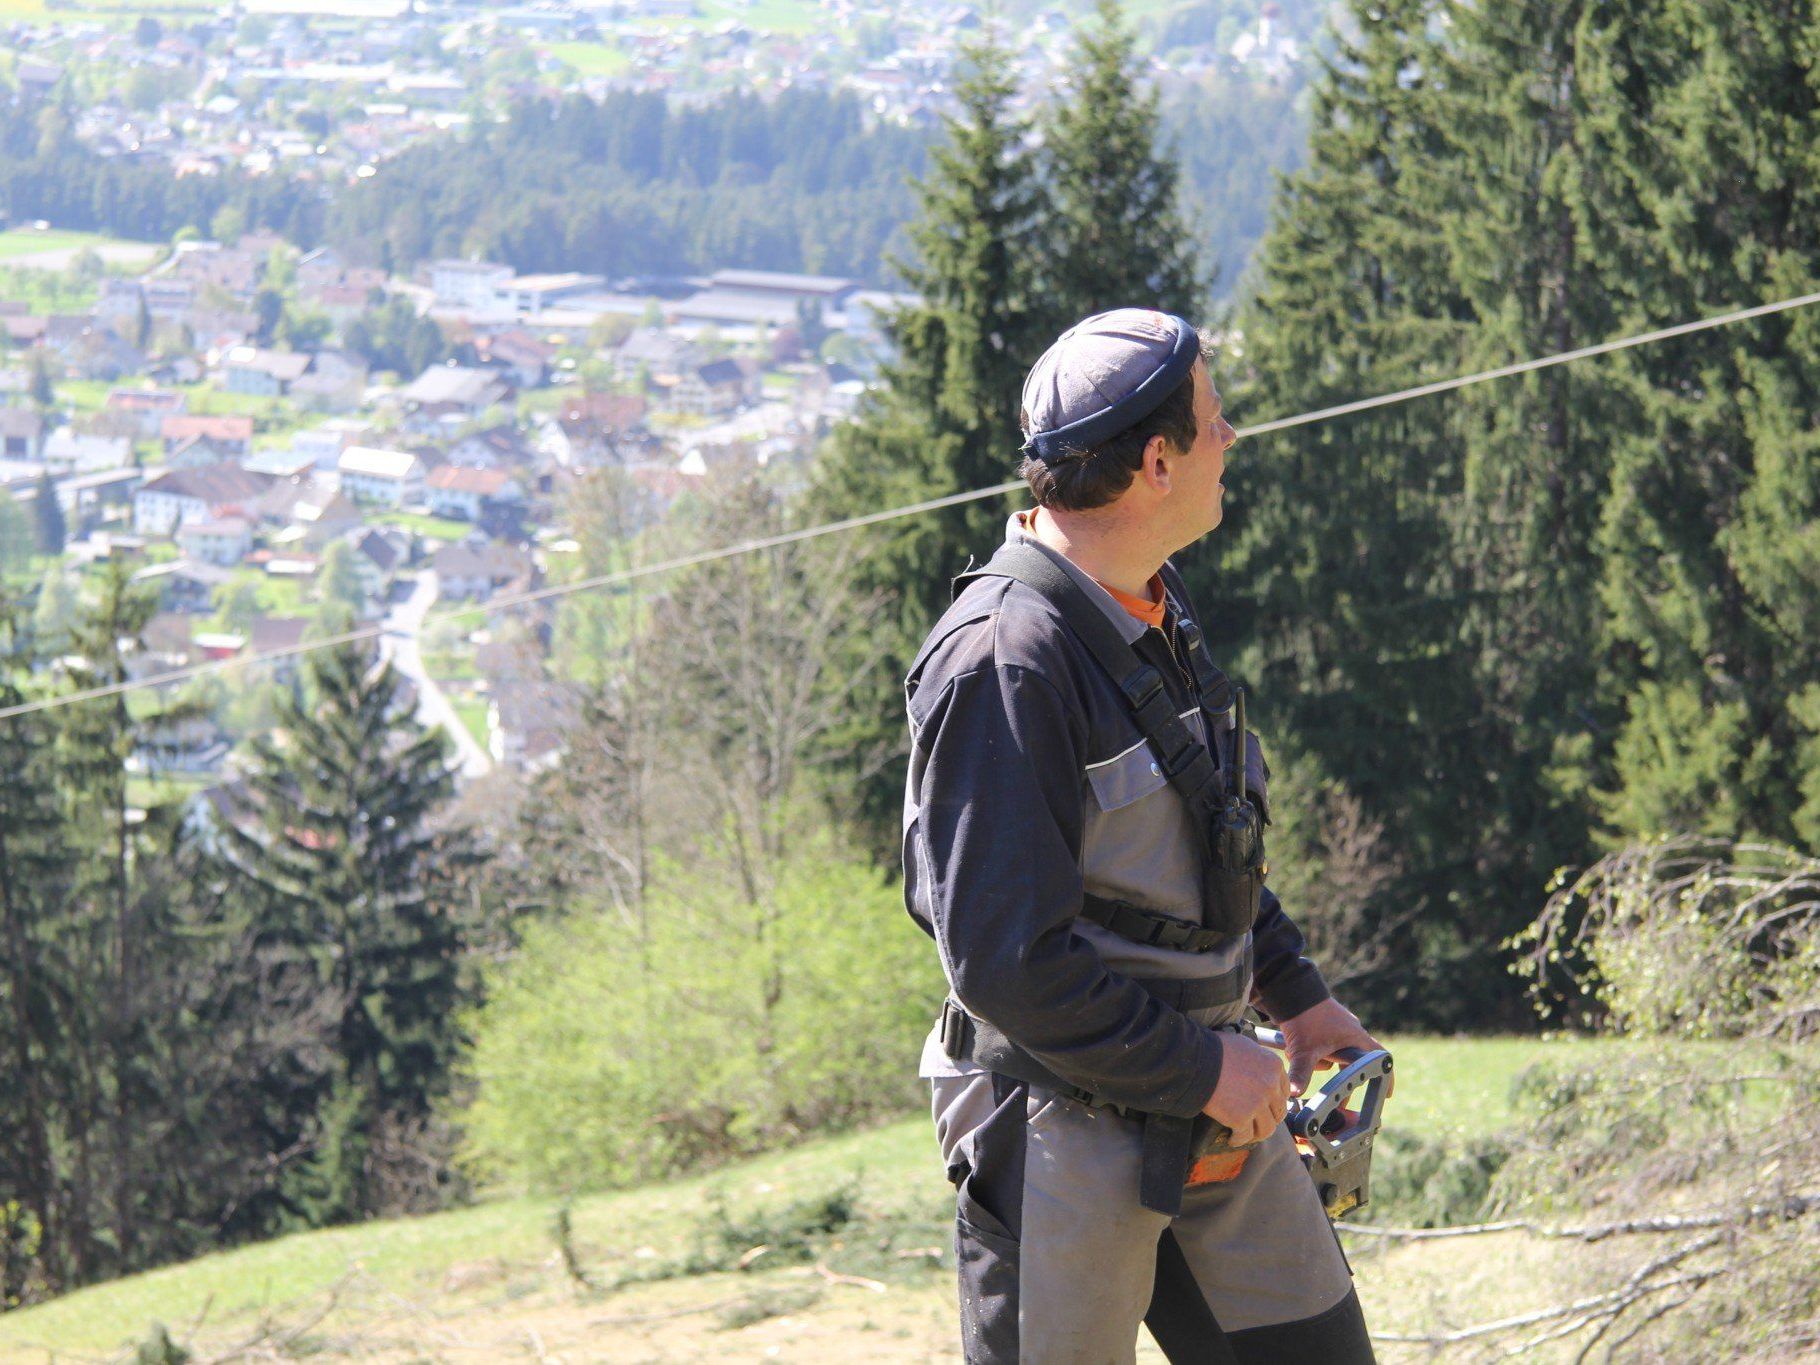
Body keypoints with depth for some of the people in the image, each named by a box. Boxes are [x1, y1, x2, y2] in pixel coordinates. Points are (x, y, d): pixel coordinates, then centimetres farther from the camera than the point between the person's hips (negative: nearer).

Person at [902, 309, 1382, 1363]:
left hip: (1218, 1117, 9)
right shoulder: (1002, 662, -22)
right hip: (1066, 1137, -9)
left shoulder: (1155, 609, 9)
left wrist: (1296, 994, 19)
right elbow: (1006, 955, -24)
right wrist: (1199, 1069, -19)